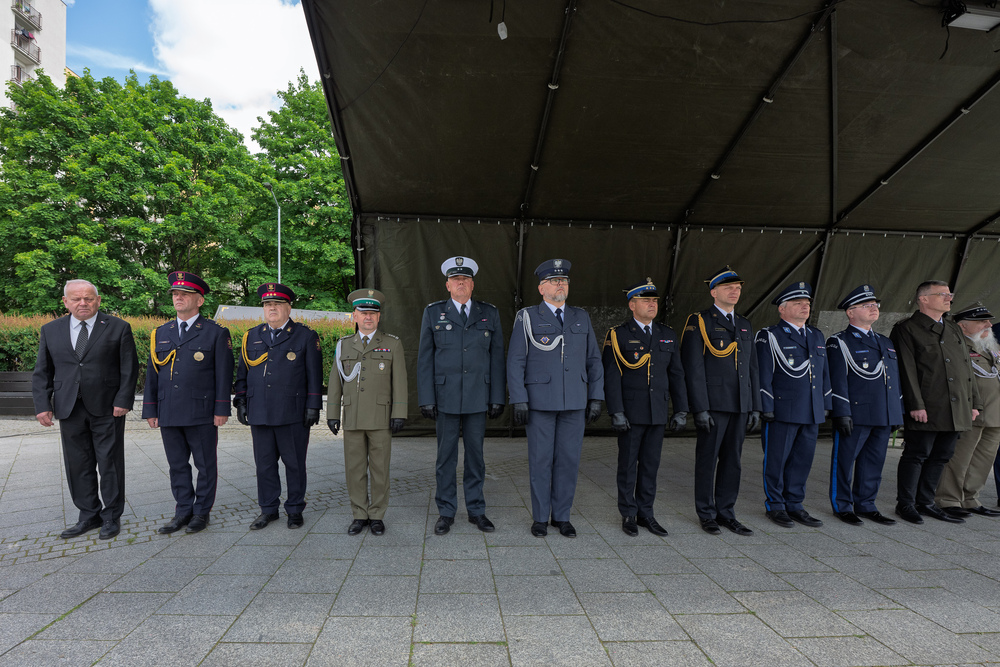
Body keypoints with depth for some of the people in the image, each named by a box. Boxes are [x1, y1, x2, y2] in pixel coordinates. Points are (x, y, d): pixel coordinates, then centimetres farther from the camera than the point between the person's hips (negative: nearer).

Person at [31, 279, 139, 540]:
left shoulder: (118, 328, 0)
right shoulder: (51, 330, 9)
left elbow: (129, 368, -2)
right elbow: (42, 372, 10)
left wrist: (123, 401, -10)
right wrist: (43, 405, -1)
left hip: (108, 408, -3)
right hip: (70, 410, 3)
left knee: (110, 463, 3)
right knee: (78, 465, 9)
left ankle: (111, 516, 15)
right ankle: (89, 516, 23)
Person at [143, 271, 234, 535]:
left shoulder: (216, 333, -2)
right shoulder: (161, 333, 12)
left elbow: (223, 374, -5)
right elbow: (152, 373, 13)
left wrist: (221, 410, -9)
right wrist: (150, 410, 8)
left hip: (202, 414, -4)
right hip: (169, 414, 5)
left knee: (205, 465, 6)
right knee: (177, 465, 12)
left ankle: (202, 511, 19)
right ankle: (184, 511, 24)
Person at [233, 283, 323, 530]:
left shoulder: (305, 336, 2)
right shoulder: (251, 337, 12)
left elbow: (314, 375, -1)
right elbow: (242, 373, 16)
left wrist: (313, 406, -6)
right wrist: (241, 402, 9)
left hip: (293, 414, -3)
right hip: (260, 414, 3)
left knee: (294, 463, 5)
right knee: (264, 463, 9)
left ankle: (295, 510, 19)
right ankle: (268, 510, 23)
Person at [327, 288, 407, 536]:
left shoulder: (393, 344, 1)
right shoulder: (344, 345, 8)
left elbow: (399, 382, -3)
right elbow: (335, 382, 8)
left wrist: (399, 414, -10)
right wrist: (332, 414, 2)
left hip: (381, 418, -2)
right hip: (352, 419, 2)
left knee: (380, 469, 3)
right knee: (354, 469, 6)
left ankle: (377, 516, 15)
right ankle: (359, 516, 18)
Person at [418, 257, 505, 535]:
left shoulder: (489, 313, 7)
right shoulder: (433, 313, 4)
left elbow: (497, 357, 6)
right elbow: (424, 359, 2)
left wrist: (498, 397, 1)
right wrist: (426, 399, -4)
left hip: (478, 397, 1)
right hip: (445, 397, -1)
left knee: (475, 454, 9)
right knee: (446, 455, 6)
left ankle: (476, 510, 22)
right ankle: (446, 512, 19)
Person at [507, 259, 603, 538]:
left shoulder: (581, 318, 10)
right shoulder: (527, 318, 0)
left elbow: (594, 361, 11)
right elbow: (515, 362, -3)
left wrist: (596, 397, 5)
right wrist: (519, 400, -10)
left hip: (575, 402, 3)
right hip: (540, 401, -3)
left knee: (569, 459, 6)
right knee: (540, 460, 4)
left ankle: (562, 516, 21)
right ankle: (540, 517, 18)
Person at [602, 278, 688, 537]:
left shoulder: (668, 335, 10)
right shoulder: (618, 335, -4)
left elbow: (676, 375, 11)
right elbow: (611, 377, -9)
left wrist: (681, 410, 6)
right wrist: (616, 413, -15)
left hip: (658, 414, 4)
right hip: (630, 413, -4)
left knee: (650, 465, 10)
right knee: (628, 465, 4)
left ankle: (646, 513, 22)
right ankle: (628, 514, 17)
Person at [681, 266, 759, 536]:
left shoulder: (745, 326, 16)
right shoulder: (699, 322, -4)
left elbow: (752, 369, 17)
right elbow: (694, 369, -10)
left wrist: (755, 407, 11)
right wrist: (700, 408, -15)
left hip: (740, 406, 6)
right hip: (713, 404, -6)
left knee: (732, 460, 11)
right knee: (707, 460, 3)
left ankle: (726, 513, 22)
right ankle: (706, 514, 16)